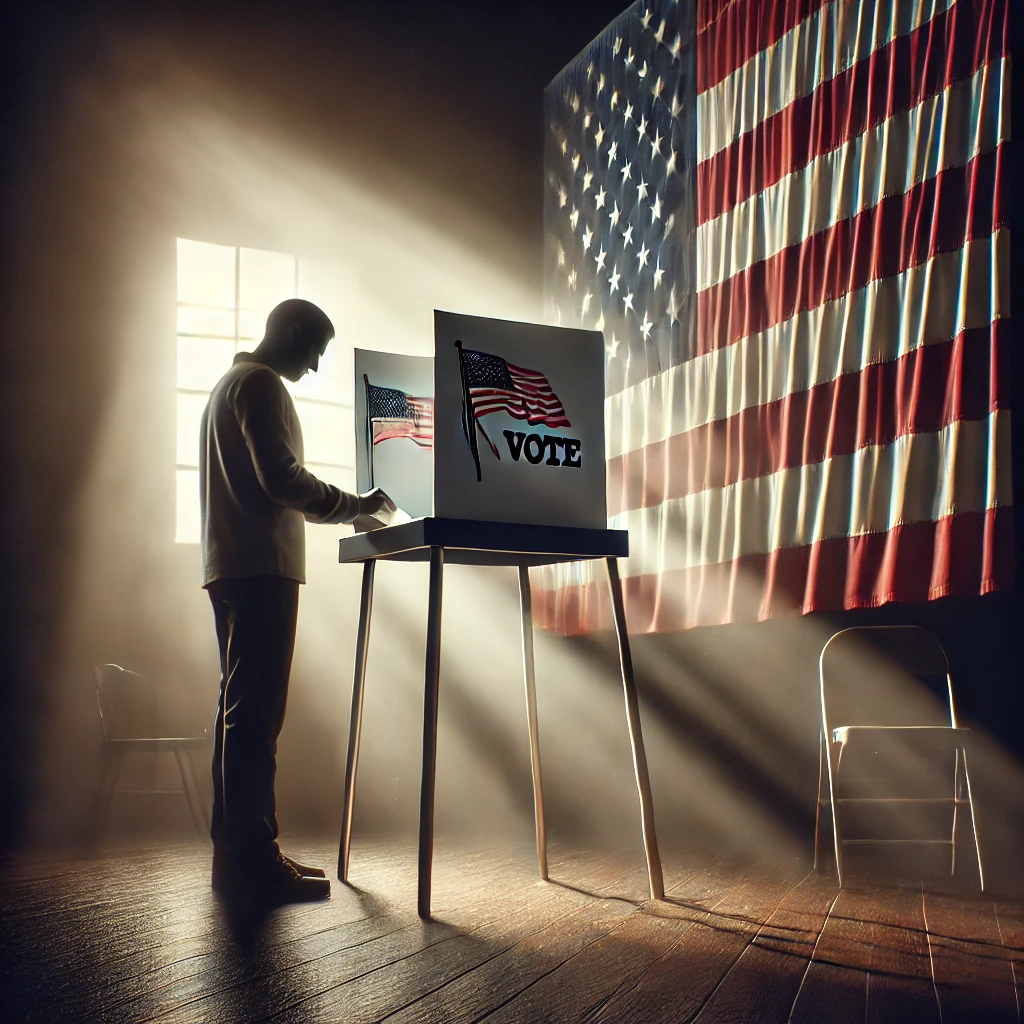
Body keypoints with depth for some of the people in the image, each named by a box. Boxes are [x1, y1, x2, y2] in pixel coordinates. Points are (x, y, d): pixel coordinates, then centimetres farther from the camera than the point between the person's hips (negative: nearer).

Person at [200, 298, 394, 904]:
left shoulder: (231, 384, 26)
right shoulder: (261, 385, -6)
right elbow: (281, 477, -17)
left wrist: (342, 511, 24)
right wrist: (354, 505, -6)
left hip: (236, 565, 11)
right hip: (262, 566, -11)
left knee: (244, 711, 9)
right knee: (256, 712, -13)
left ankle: (238, 853, 12)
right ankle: (253, 860, -14)